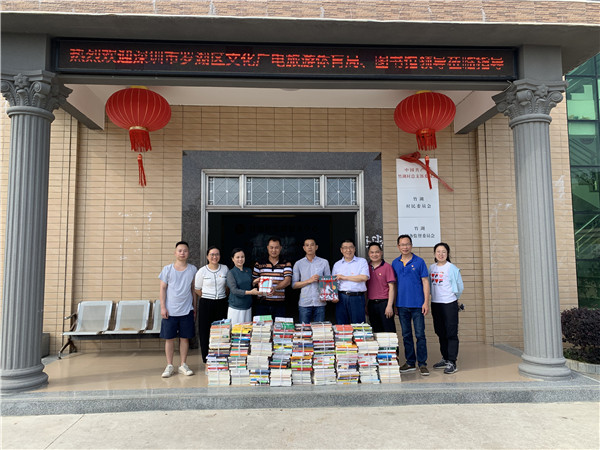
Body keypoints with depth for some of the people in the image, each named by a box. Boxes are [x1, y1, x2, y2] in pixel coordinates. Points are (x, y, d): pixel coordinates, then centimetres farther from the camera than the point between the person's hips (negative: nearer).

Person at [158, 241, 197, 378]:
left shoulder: (192, 269, 4)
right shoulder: (167, 269, -1)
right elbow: (163, 289, 1)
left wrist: (195, 307, 10)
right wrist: (163, 307, -5)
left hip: (187, 310, 1)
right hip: (170, 310, -1)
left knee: (185, 337, 8)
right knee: (169, 338, 5)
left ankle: (183, 365, 20)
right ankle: (169, 366, 17)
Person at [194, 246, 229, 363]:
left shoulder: (225, 269, 5)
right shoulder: (202, 271, -2)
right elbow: (198, 289, 5)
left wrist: (222, 297, 11)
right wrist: (208, 298, 4)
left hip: (221, 303, 2)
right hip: (206, 304, -2)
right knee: (205, 332, 0)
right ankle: (207, 360, 11)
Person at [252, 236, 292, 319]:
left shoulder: (286, 264, 6)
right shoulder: (259, 264, 9)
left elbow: (287, 281, -7)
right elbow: (252, 282, 11)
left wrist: (275, 288, -25)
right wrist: (256, 281, -13)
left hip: (279, 304, 0)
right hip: (262, 304, 1)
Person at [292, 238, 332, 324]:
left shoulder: (324, 262, 8)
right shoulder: (298, 264, 7)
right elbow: (294, 285, 3)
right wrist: (309, 281, -9)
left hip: (320, 302, 0)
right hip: (304, 303, 0)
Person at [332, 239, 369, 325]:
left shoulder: (362, 261, 6)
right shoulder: (337, 265, 16)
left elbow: (364, 277, -9)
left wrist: (344, 277, -6)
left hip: (357, 298, -3)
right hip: (341, 298, 3)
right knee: (341, 325, 5)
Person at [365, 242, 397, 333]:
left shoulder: (387, 267, -4)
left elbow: (391, 287, -6)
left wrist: (389, 306, -12)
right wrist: (365, 305, 11)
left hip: (384, 303, -4)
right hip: (371, 304, 4)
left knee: (389, 331, -1)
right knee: (376, 332, 11)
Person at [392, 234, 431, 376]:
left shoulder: (419, 261, -1)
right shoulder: (395, 263, 8)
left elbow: (425, 282, -2)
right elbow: (393, 284, 12)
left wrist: (426, 302, -9)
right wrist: (392, 304, 8)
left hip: (417, 304, -3)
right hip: (402, 305, 3)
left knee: (420, 334, -1)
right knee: (406, 335, 10)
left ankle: (422, 364, 8)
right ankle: (410, 363, 21)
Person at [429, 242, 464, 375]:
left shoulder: (452, 268, -8)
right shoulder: (431, 268, 7)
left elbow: (460, 287, 0)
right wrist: (434, 296, 14)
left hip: (449, 304, -6)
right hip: (435, 303, 6)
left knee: (451, 333, -4)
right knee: (441, 333, 14)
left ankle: (452, 362, 1)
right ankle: (445, 359, 27)